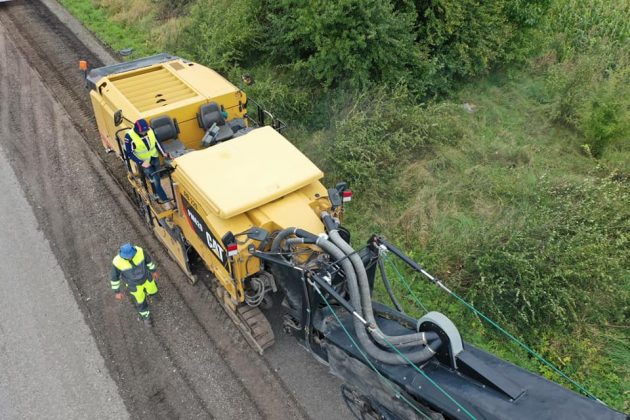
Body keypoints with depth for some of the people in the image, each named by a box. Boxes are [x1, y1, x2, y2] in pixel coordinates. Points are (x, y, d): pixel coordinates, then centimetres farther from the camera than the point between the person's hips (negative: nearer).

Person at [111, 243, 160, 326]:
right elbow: (114, 277, -17)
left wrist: (153, 271, 5)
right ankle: (145, 315, 54)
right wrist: (117, 292, -6)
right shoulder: (117, 262, -37)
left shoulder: (139, 251, -34)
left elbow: (147, 258, -10)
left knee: (153, 291, 30)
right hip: (133, 283, -2)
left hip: (145, 277, 2)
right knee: (140, 301, 21)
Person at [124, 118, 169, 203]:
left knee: (157, 177, 18)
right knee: (154, 180, -4)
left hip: (154, 158, 4)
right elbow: (129, 153, -17)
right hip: (143, 161, -4)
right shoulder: (129, 136, -27)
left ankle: (158, 194, 42)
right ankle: (164, 198, 10)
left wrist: (162, 153, -4)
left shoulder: (150, 130, -14)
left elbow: (156, 142, 4)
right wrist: (141, 163, -22)